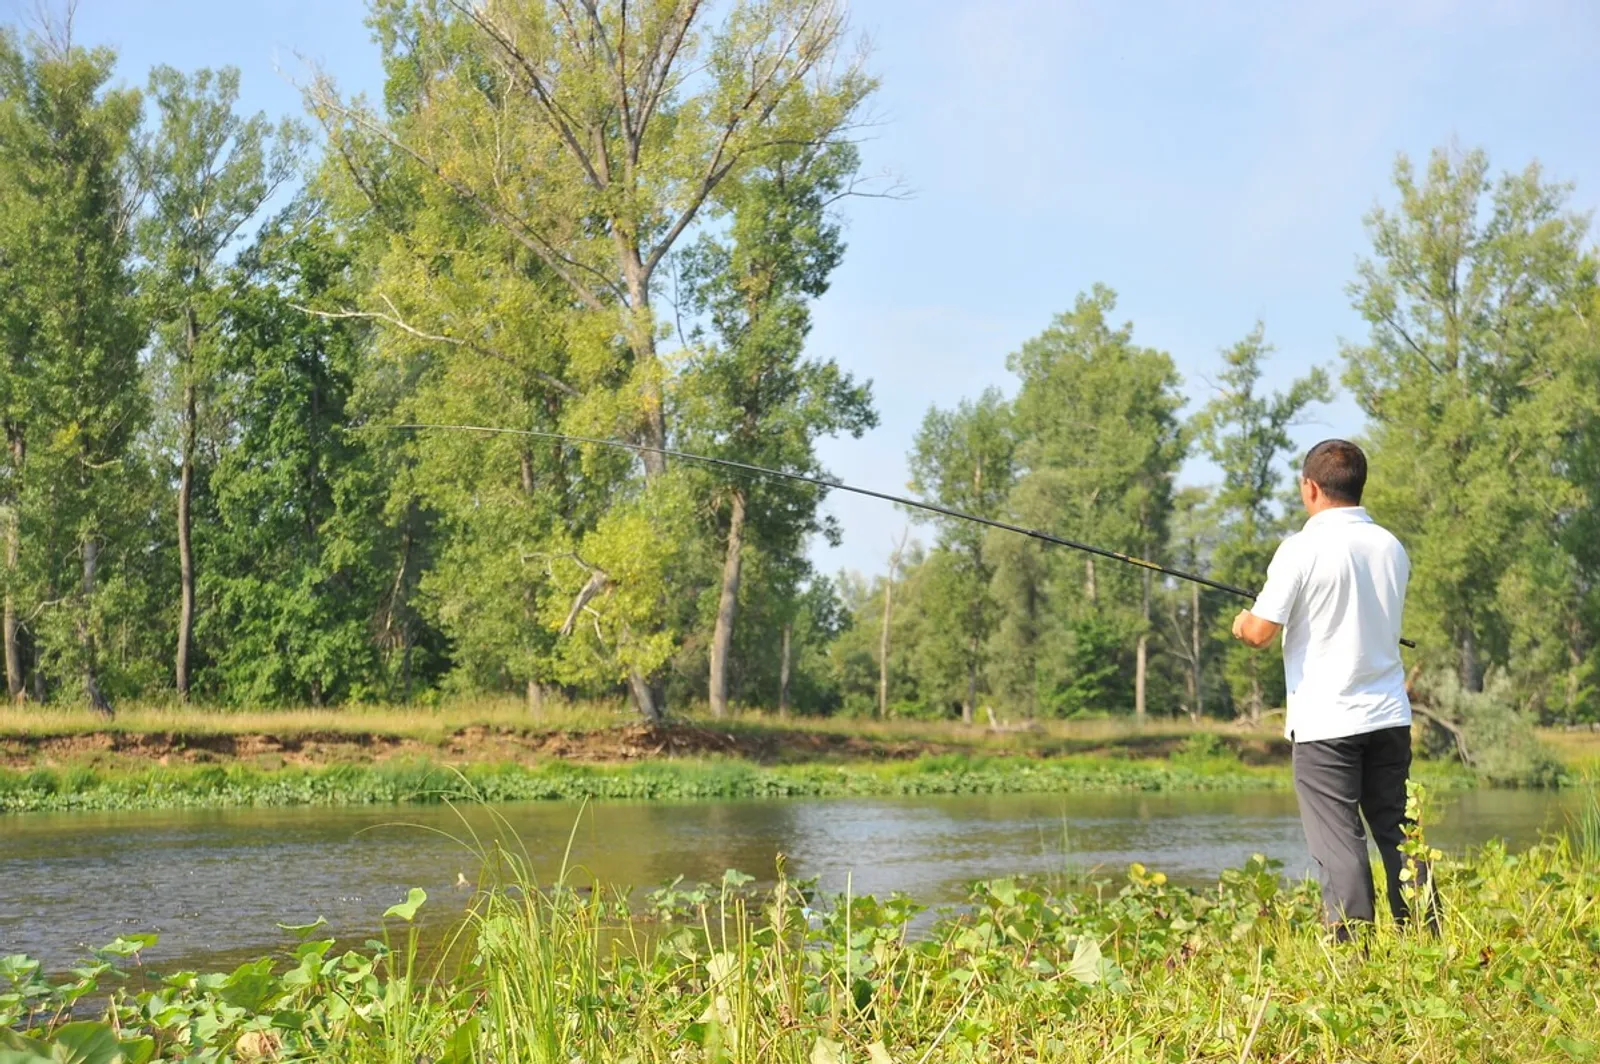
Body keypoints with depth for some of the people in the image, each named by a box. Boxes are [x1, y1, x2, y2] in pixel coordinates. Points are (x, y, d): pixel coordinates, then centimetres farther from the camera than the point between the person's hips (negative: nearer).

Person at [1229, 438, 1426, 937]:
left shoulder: (1302, 549, -11)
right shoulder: (1391, 547, 7)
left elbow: (1261, 632, -13)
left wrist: (1243, 623, 9)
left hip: (1325, 721, -5)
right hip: (1389, 715, 6)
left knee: (1339, 842, -3)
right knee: (1398, 831, 12)